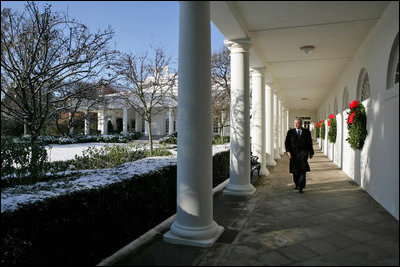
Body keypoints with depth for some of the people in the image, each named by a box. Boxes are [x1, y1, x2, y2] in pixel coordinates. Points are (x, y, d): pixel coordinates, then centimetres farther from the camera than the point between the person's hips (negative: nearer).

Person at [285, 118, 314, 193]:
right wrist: (288, 151, -12)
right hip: (293, 153, 1)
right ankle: (296, 184, 28)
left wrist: (311, 153, 11)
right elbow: (287, 142, 1)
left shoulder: (306, 132, 8)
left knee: (303, 170, -11)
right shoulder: (290, 132, 7)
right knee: (295, 170, 9)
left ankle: (301, 187, -11)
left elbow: (310, 143, 11)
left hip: (303, 153, -1)